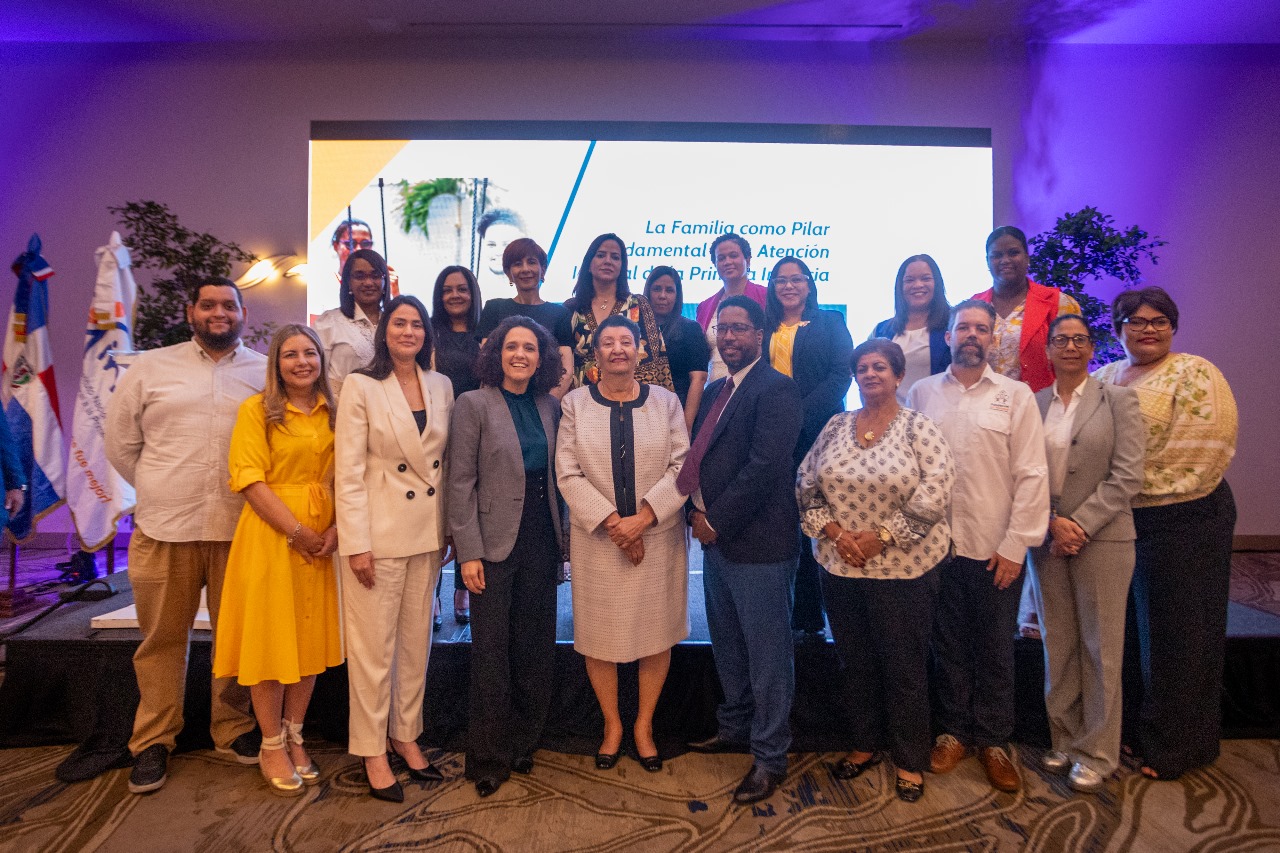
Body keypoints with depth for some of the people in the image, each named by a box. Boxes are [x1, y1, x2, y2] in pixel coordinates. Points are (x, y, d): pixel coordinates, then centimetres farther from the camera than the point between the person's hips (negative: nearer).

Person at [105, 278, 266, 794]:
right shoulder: (151, 368, 7)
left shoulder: (266, 372, 6)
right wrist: (159, 492, 10)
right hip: (165, 529, 0)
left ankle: (233, 730, 26)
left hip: (239, 530, 0)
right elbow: (120, 440, 11)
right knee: (162, 639, 9)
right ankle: (153, 741, 24)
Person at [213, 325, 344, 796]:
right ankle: (271, 747, 20)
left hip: (321, 540, 4)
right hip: (269, 536, -4)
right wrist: (297, 532, -14)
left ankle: (294, 738, 27)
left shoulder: (333, 412, 7)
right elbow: (250, 480, -11)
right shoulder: (257, 409, -4)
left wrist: (336, 529, -7)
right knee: (269, 636, 5)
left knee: (311, 636, 10)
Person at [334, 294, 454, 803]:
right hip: (380, 530, -4)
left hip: (429, 530, 5)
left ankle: (407, 735, 31)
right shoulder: (361, 386, -6)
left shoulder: (441, 386, 6)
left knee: (417, 639, 15)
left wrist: (450, 531, 7)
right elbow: (348, 470, -9)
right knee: (374, 645, 5)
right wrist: (357, 544, -13)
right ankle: (372, 751, 22)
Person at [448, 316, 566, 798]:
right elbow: (461, 483, -8)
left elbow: (556, 476, 11)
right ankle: (489, 759, 21)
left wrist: (560, 540, 6)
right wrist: (468, 551, -13)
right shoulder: (473, 405, -4)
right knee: (492, 650, 5)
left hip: (541, 541, 4)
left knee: (535, 647, 12)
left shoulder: (550, 407, 8)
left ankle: (523, 743, 30)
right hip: (496, 541, -4)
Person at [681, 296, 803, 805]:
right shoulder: (715, 391, 14)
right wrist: (697, 513, -3)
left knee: (767, 654, 5)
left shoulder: (776, 390, -13)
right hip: (715, 536, 9)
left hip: (758, 543, -8)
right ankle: (734, 729, 41)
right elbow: (698, 457, 13)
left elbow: (764, 465, -22)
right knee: (726, 646, 22)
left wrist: (715, 521, -17)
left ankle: (770, 757, 21)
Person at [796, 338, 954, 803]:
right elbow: (806, 485, 4)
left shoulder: (919, 428, -6)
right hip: (840, 567, 4)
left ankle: (910, 762, 28)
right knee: (855, 662, 17)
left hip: (903, 569, -3)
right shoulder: (836, 426, 5)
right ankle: (865, 744, 36)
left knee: (905, 667, 9)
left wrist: (881, 536, -17)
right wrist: (833, 530, -10)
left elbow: (934, 495, -15)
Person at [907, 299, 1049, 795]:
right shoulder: (922, 393, 5)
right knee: (948, 644, 13)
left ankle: (992, 741, 27)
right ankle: (954, 731, 30)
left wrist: (1016, 545, -9)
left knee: (995, 650, 10)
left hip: (996, 548, -1)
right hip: (938, 543, 1)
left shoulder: (1016, 396, 0)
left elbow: (1031, 475, -4)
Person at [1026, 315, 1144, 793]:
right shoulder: (1033, 403, 6)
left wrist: (1079, 525, -14)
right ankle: (1064, 740, 26)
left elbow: (1127, 477, -8)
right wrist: (1052, 522, -10)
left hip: (1102, 539, -3)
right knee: (1058, 645, 11)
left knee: (1100, 648, 5)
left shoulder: (1118, 400, -1)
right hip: (1046, 538, 3)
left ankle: (1096, 754, 19)